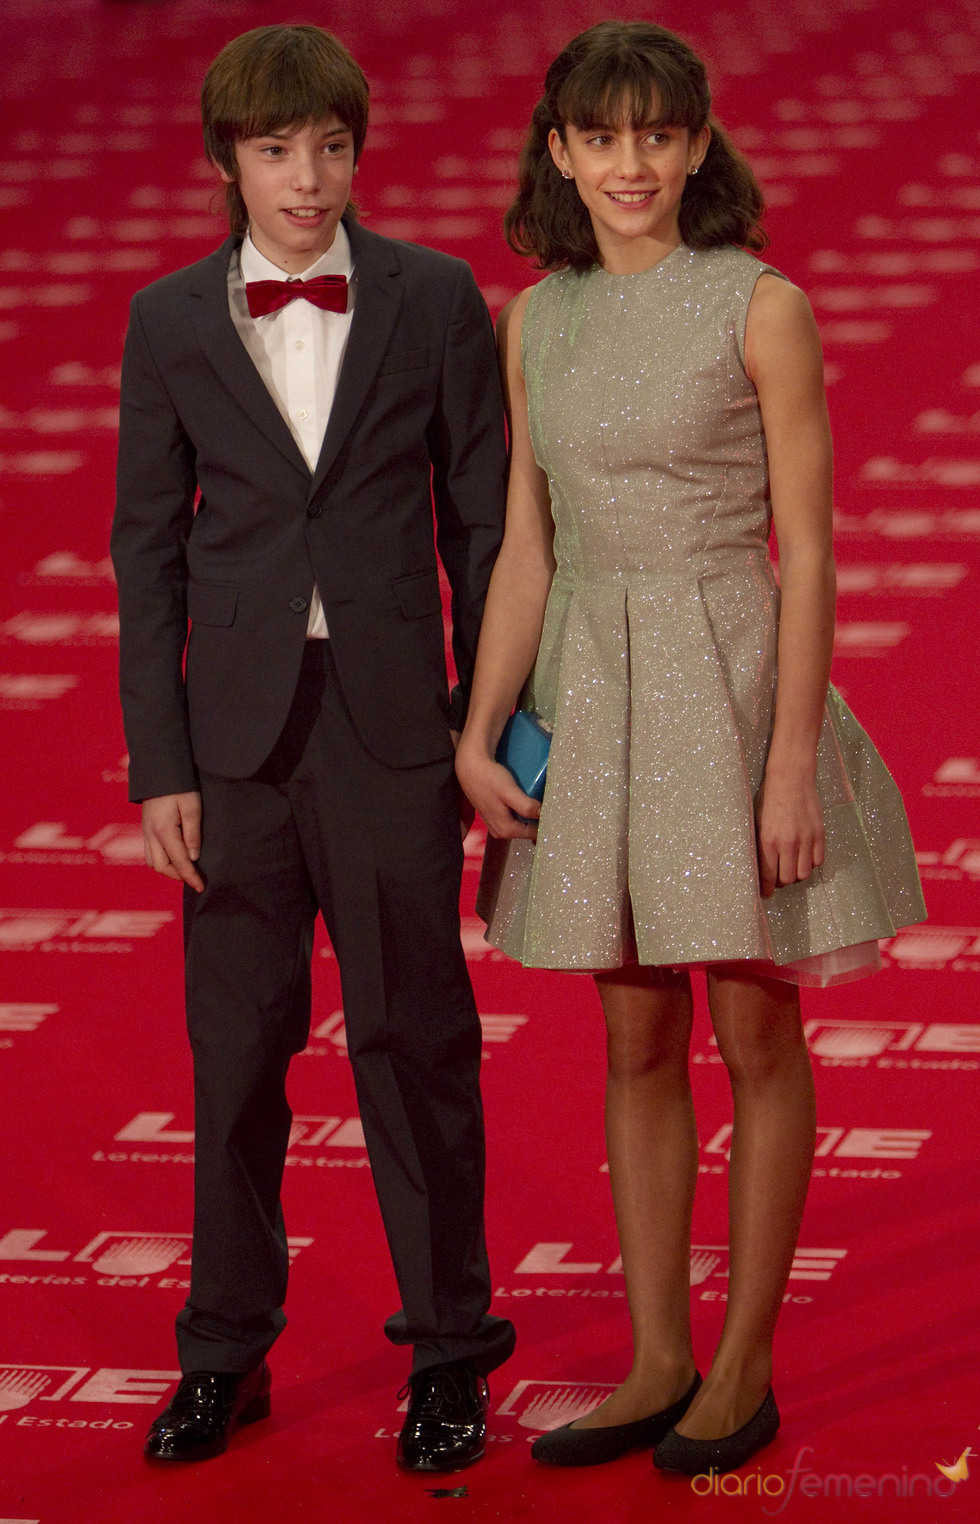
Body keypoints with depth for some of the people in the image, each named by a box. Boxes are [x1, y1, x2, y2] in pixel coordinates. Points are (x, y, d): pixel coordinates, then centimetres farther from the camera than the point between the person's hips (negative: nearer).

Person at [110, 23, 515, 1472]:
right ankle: (227, 1353, 20)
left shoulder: (433, 299, 1)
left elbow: (481, 522, 4)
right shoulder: (170, 323, 4)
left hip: (390, 725, -1)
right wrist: (160, 764, 0)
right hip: (237, 736, 1)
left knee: (414, 1039, 3)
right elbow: (147, 551, 5)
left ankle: (449, 1349, 16)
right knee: (236, 1051, 8)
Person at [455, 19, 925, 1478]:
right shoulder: (536, 323, 7)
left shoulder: (761, 305, -8)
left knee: (754, 1031, 4)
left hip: (728, 683, -5)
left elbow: (808, 549, -9)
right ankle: (658, 1361, 19)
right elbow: (526, 551, 11)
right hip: (591, 692, 5)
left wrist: (792, 760, -14)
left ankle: (745, 1363, 14)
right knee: (637, 1043, 10)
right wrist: (477, 736, 3)